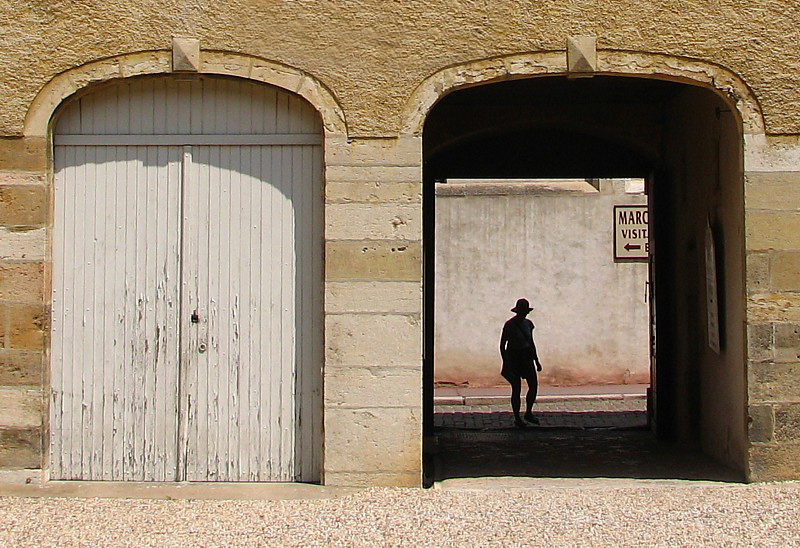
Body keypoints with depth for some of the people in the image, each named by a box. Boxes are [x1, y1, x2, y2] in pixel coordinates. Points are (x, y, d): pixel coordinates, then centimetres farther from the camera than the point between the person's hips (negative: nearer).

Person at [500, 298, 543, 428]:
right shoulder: (510, 325, -13)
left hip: (526, 358, 6)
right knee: (516, 389, -1)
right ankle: (517, 418, 10)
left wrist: (537, 361, 15)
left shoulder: (528, 324, 6)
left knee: (534, 385, 1)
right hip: (513, 358, -6)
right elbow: (502, 345, -11)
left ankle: (528, 413, 18)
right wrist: (505, 363, -15)